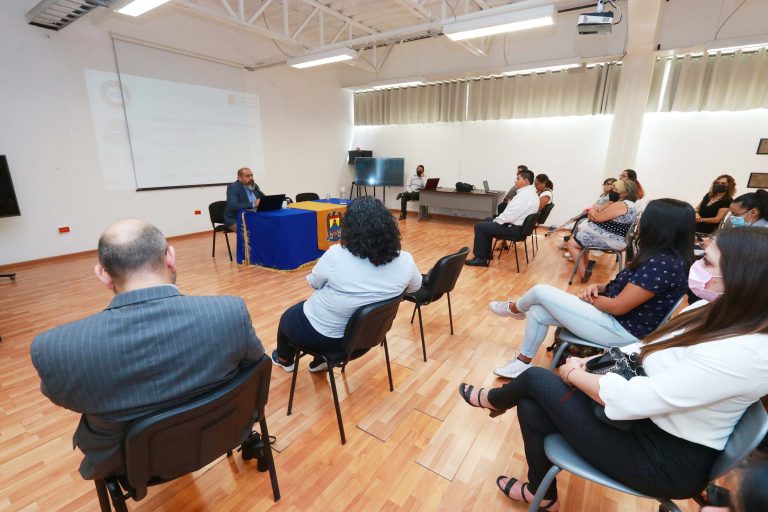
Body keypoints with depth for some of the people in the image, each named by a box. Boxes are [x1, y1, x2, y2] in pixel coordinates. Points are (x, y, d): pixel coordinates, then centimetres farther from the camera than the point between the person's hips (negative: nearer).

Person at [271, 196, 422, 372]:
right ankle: (321, 361, 45)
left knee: (287, 316, 31)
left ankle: (285, 359, 57)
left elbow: (314, 283, -9)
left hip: (318, 333, -4)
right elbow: (415, 287, 4)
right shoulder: (405, 261, -19)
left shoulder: (336, 255, -29)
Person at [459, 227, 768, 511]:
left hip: (666, 461, -7)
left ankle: (493, 401, 31)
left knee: (536, 378, -6)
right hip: (647, 421, 7)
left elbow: (628, 400, -30)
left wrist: (574, 375, -13)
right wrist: (590, 363, -3)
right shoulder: (715, 316, -2)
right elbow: (645, 351, 9)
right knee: (532, 408, 0)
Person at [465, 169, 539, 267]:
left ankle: (480, 258, -1)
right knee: (487, 220, 24)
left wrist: (496, 220, -9)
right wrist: (497, 219, 6)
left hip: (514, 228, -10)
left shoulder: (525, 195, -23)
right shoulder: (530, 192, 10)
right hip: (516, 224, 10)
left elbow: (509, 215, -26)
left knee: (479, 226, -8)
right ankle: (486, 253, 28)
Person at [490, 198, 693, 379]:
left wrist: (588, 297, -6)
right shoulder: (664, 257, 6)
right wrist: (598, 287, -2)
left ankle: (514, 308, 24)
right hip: (617, 320, 9)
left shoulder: (662, 264, -25)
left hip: (622, 330, -9)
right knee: (538, 312, 1)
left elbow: (617, 306, -24)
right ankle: (523, 363, 14)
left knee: (541, 291, -9)